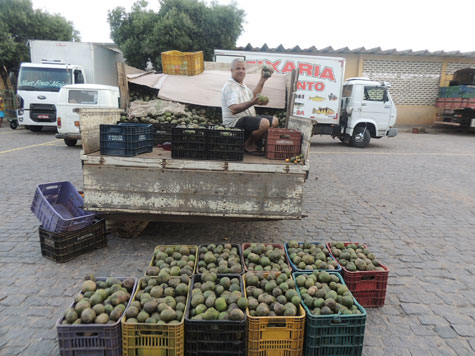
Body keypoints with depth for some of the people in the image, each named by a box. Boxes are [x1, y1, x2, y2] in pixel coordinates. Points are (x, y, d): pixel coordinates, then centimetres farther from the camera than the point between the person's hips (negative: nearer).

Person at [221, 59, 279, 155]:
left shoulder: (242, 85, 17)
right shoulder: (230, 86, -16)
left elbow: (253, 96, 34)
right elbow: (234, 109, -30)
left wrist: (262, 80, 29)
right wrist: (253, 102, -41)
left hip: (248, 118, 10)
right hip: (235, 122, -10)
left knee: (274, 121, 6)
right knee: (264, 123, -31)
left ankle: (254, 143, 9)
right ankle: (248, 145, -8)